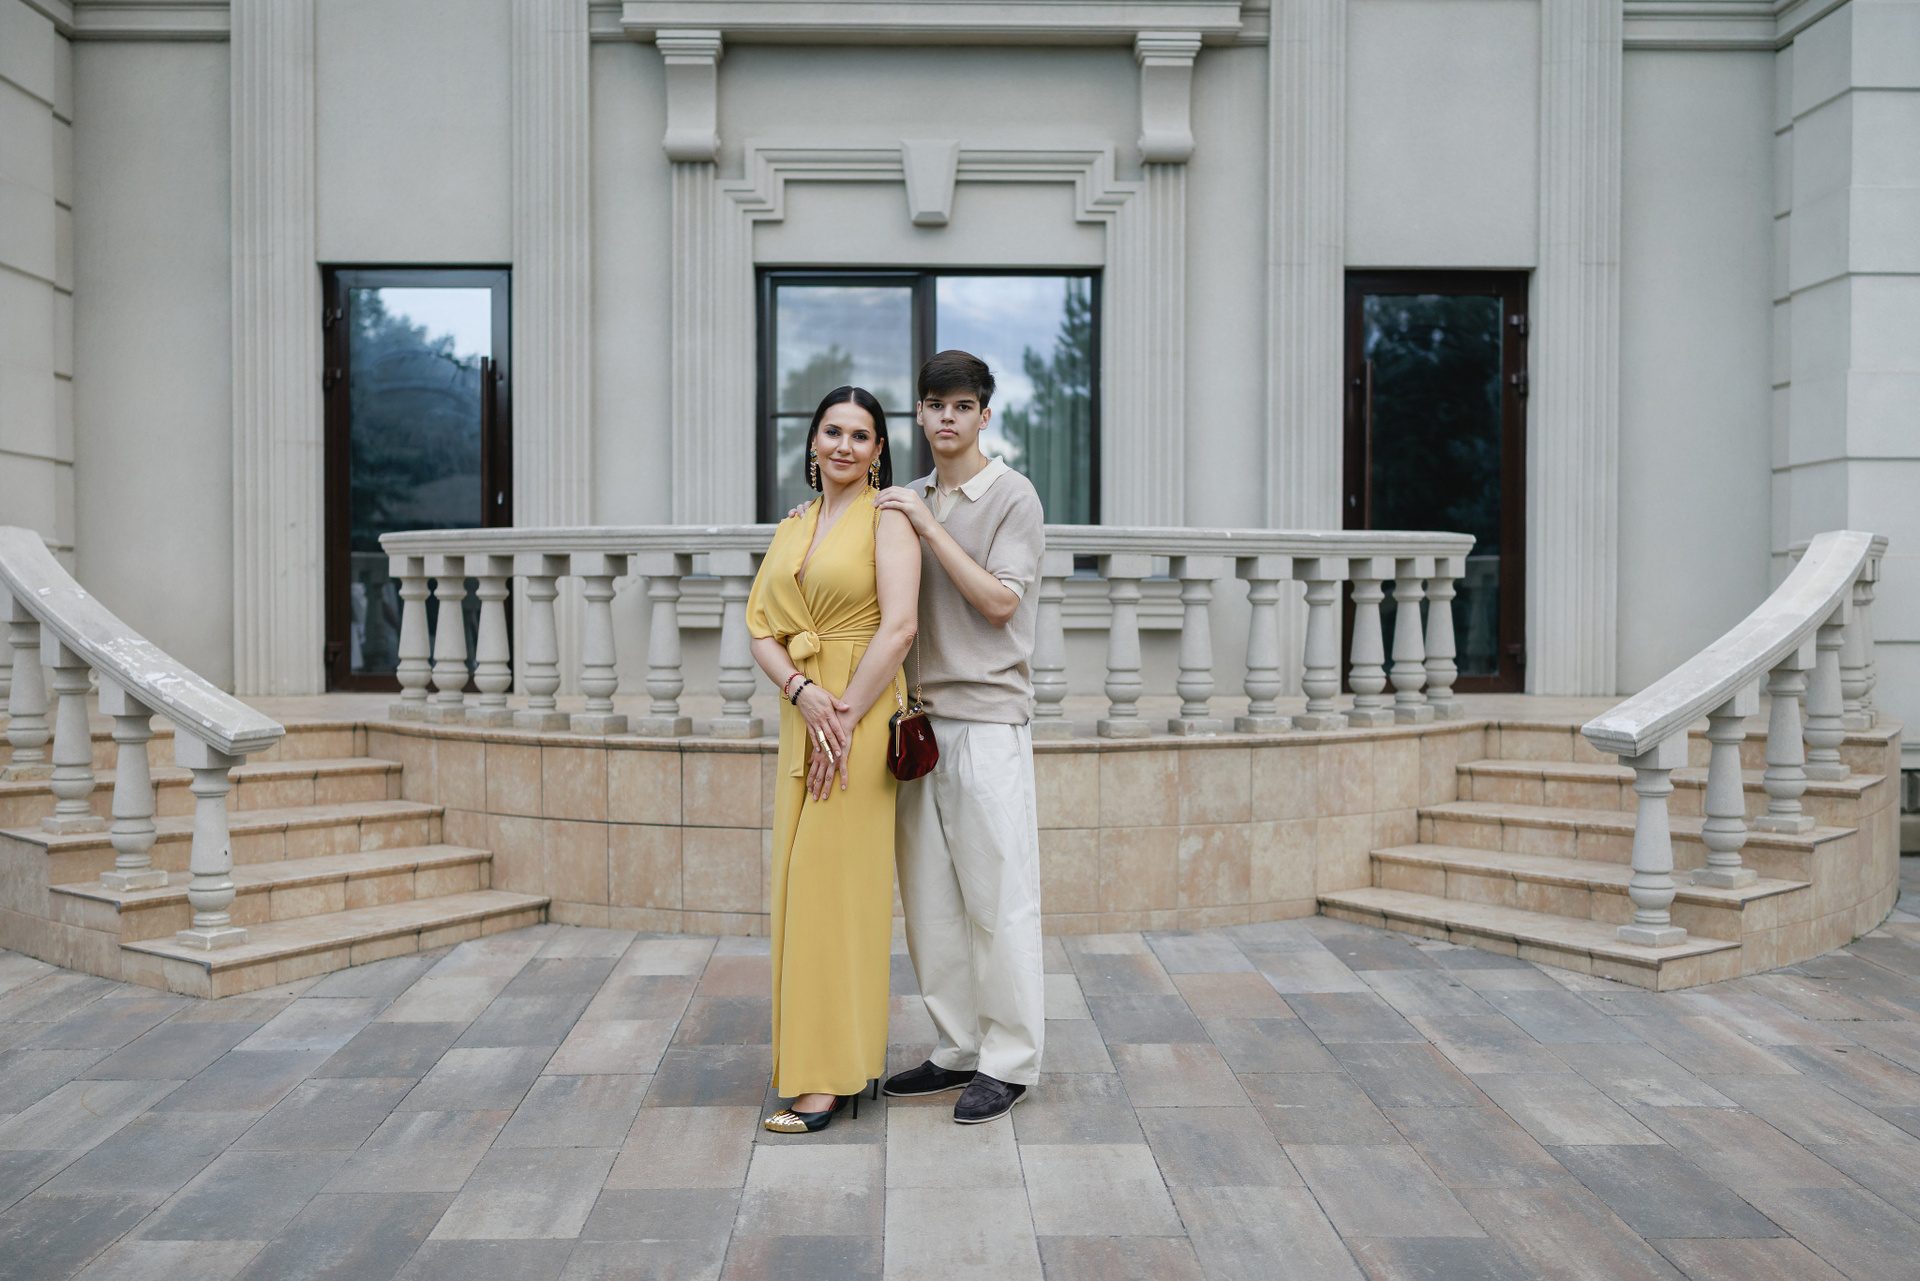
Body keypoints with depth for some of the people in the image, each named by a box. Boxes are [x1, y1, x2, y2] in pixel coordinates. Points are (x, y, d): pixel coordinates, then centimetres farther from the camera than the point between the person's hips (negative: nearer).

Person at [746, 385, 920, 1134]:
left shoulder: (887, 517, -5)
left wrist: (846, 715, -17)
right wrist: (804, 693, -13)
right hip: (802, 713, 7)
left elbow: (899, 627, -15)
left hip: (862, 714, -7)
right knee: (802, 878, 9)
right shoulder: (791, 529, 14)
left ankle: (829, 1077, 1)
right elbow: (759, 626, 5)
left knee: (837, 882, -7)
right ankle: (855, 1049, 22)